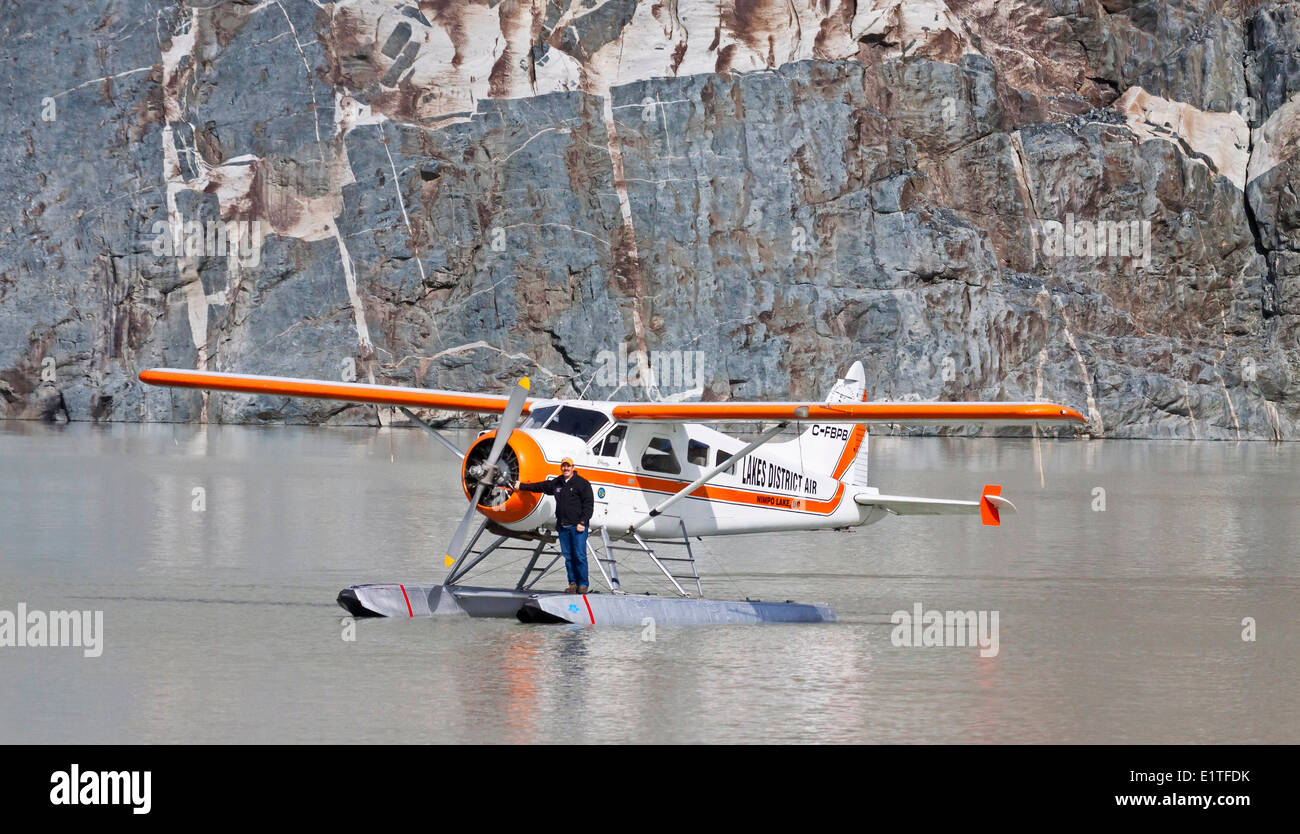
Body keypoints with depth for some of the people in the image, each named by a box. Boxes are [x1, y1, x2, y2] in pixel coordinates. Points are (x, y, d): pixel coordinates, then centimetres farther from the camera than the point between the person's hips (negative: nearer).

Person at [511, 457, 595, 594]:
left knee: (579, 556, -9)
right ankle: (573, 583, 6)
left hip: (578, 526, -6)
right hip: (563, 526, 6)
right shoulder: (557, 483, 16)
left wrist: (583, 522, -12)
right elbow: (540, 486, 31)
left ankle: (583, 585, -5)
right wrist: (522, 486, 40)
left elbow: (588, 504, -5)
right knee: (568, 556, 3)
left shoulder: (582, 483, -2)